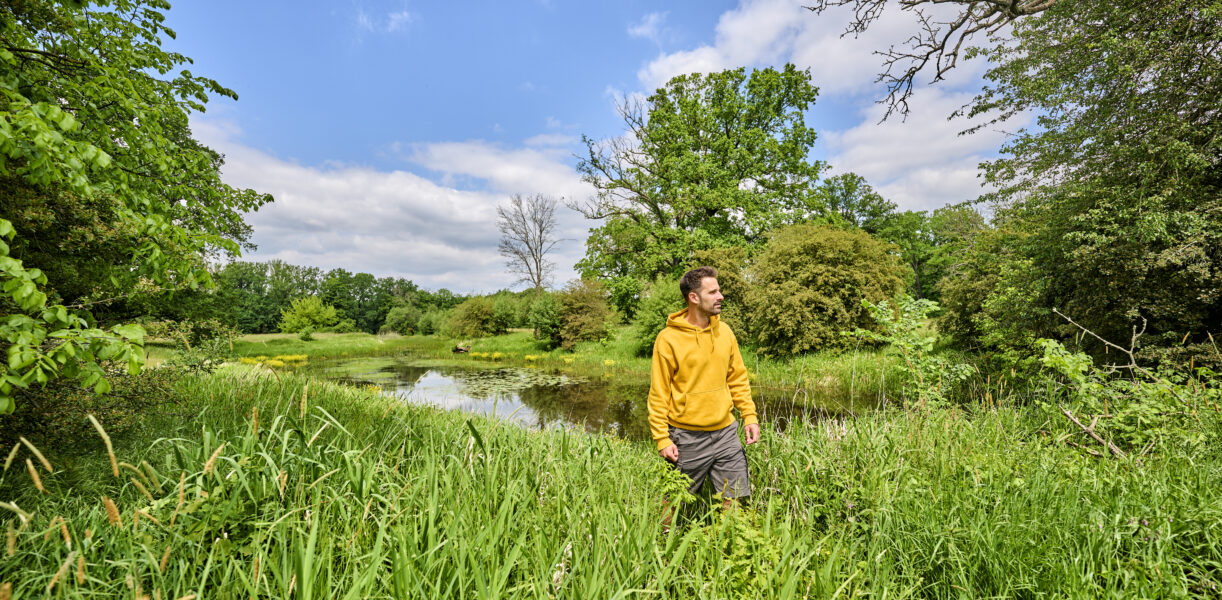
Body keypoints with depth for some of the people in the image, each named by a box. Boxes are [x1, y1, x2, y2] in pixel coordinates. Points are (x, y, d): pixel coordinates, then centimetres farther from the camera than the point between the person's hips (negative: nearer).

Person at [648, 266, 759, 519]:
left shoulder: (724, 331, 4)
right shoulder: (668, 339, -12)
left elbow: (738, 378, 12)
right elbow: (658, 394, -9)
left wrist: (749, 416, 4)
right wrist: (662, 438, -12)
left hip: (725, 433, 4)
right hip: (686, 438, -4)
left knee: (734, 499, 9)